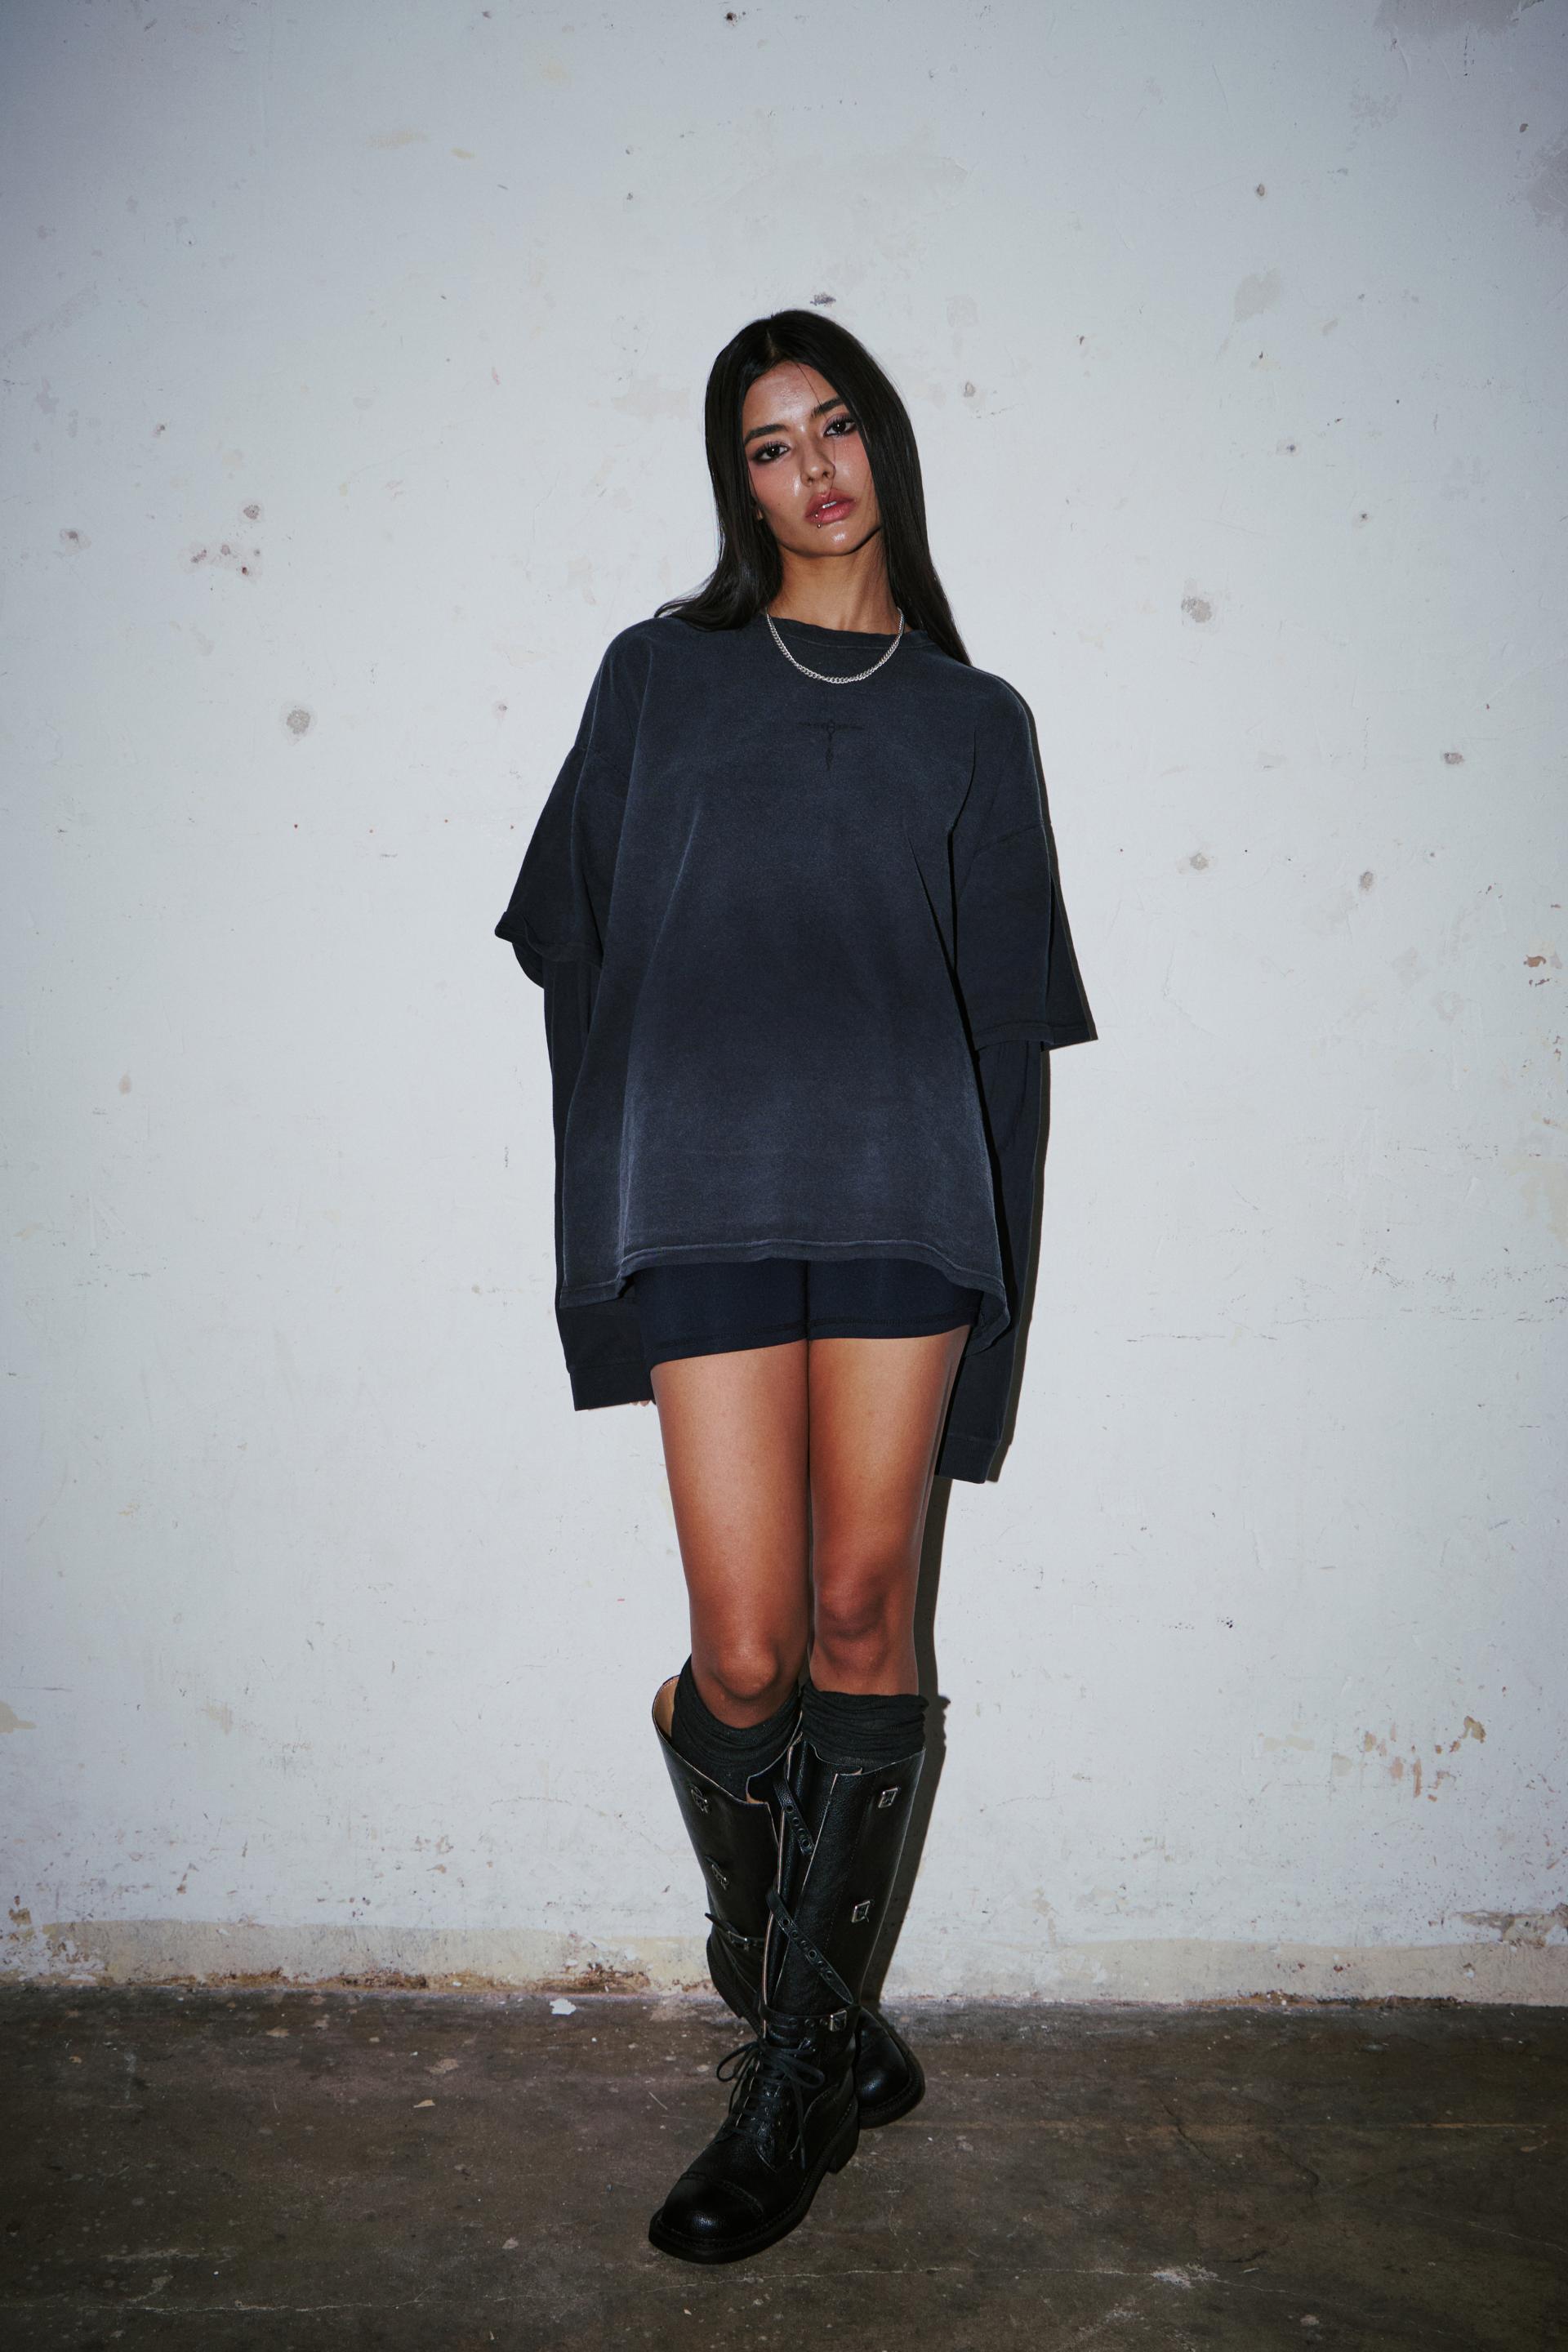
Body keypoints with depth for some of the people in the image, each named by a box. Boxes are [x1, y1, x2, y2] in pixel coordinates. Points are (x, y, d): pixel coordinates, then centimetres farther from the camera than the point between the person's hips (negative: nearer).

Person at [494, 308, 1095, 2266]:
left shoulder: (974, 719, 18)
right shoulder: (660, 674, 17)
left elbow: (1007, 1003, 13)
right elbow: (582, 947, 15)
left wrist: (990, 1249, 4)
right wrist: (613, 1189, 7)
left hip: (902, 1184, 1)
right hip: (706, 1189, -1)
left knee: (862, 1614, 0)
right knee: (747, 1657, -5)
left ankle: (794, 2067, 15)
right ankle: (800, 2016, 22)